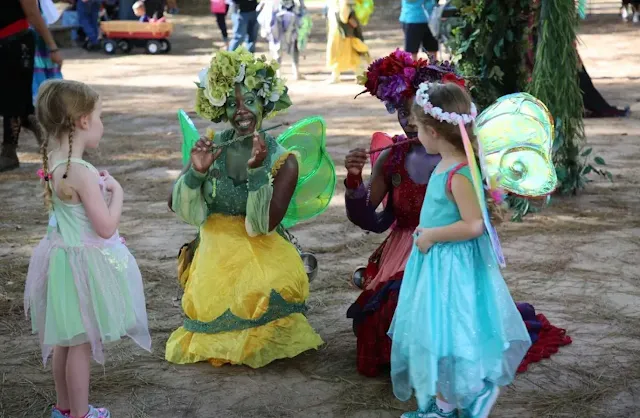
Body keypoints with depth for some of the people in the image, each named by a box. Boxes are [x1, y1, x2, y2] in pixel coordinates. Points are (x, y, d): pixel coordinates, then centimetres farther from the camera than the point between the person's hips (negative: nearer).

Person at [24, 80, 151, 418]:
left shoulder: (53, 163, 1)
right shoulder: (82, 173, -26)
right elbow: (106, 227, -23)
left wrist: (99, 185, 7)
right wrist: (116, 192, -10)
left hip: (63, 256, 9)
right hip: (84, 263, -9)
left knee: (65, 339, 20)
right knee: (81, 344, 5)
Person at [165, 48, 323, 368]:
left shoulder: (283, 161, -6)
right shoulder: (212, 148, 1)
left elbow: (264, 225, -16)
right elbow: (180, 208, -1)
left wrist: (257, 170, -26)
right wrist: (197, 172, -19)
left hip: (261, 251, -2)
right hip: (215, 251, 2)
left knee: (279, 286, -29)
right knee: (208, 303, -20)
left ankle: (260, 339, 4)